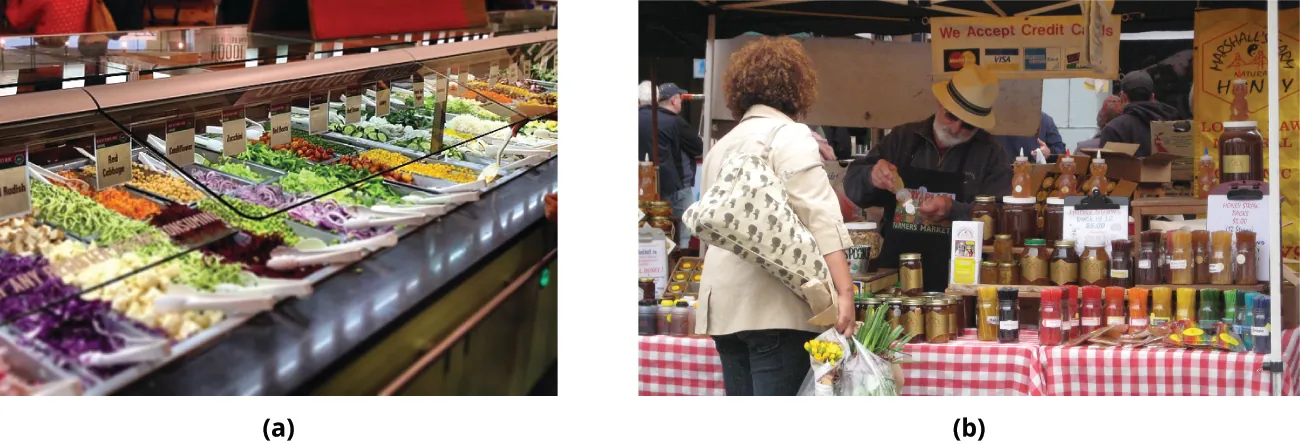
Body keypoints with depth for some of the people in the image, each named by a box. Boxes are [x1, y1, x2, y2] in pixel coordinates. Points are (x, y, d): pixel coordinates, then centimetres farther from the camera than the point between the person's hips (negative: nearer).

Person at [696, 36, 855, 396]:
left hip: (724, 303, 8)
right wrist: (844, 290, -20)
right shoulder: (790, 136, -4)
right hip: (774, 302, -8)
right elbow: (820, 218, -14)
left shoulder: (721, 147, 21)